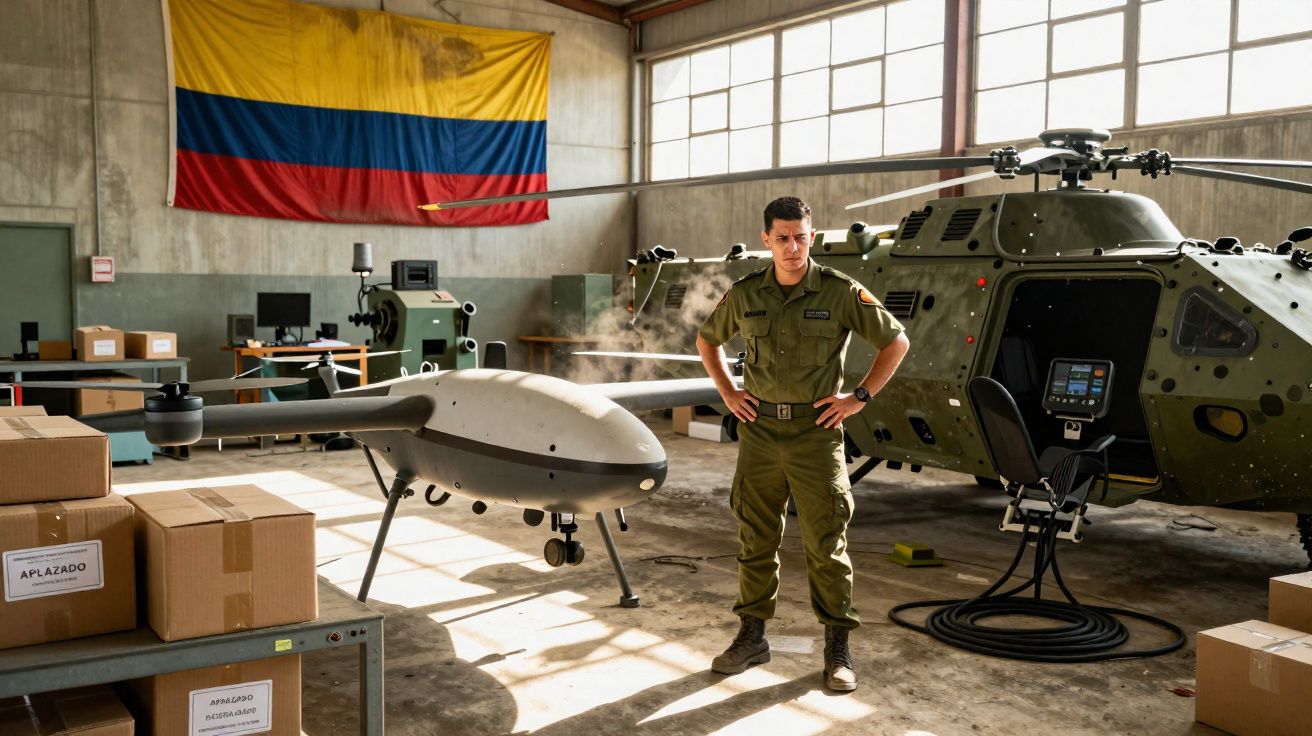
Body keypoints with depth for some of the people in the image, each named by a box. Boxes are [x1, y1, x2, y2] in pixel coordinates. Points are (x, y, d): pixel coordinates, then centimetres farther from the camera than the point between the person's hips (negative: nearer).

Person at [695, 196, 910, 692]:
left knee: (827, 544, 0)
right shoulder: (744, 294, 3)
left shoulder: (840, 292, -5)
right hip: (759, 431, 3)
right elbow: (707, 340, 20)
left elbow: (896, 341, 3)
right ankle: (752, 637, 22)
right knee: (756, 540, 10)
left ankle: (838, 648, 12)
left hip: (815, 432, -3)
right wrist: (727, 392, 9)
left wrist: (860, 397, -2)